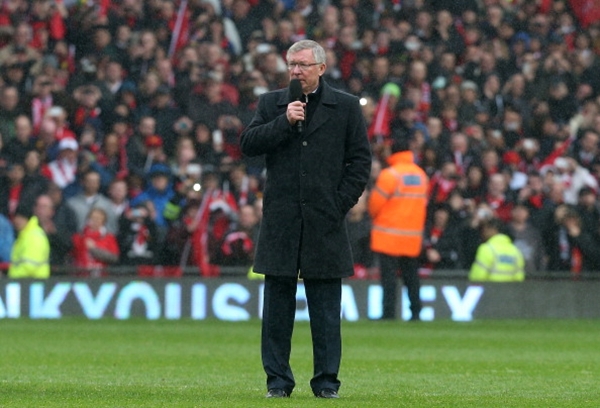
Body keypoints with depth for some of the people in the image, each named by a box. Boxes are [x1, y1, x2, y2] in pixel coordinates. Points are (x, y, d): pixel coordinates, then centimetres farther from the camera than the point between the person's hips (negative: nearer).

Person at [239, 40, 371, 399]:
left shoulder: (346, 107, 5)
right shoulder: (272, 104, 11)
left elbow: (361, 160, 4)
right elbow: (248, 144, 0)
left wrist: (341, 204, -4)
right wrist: (284, 122, -10)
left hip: (325, 221, -2)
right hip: (281, 222, 2)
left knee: (326, 308, 1)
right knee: (277, 304, 3)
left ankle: (327, 380, 7)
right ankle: (278, 379, 9)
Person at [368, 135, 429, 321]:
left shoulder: (390, 174, -12)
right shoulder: (421, 175, 8)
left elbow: (375, 203, -8)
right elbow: (423, 202, 14)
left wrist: (374, 216, 13)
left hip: (389, 234, -6)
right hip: (413, 235, 6)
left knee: (389, 274, -5)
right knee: (411, 275, 11)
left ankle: (389, 311, -10)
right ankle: (415, 311, 8)